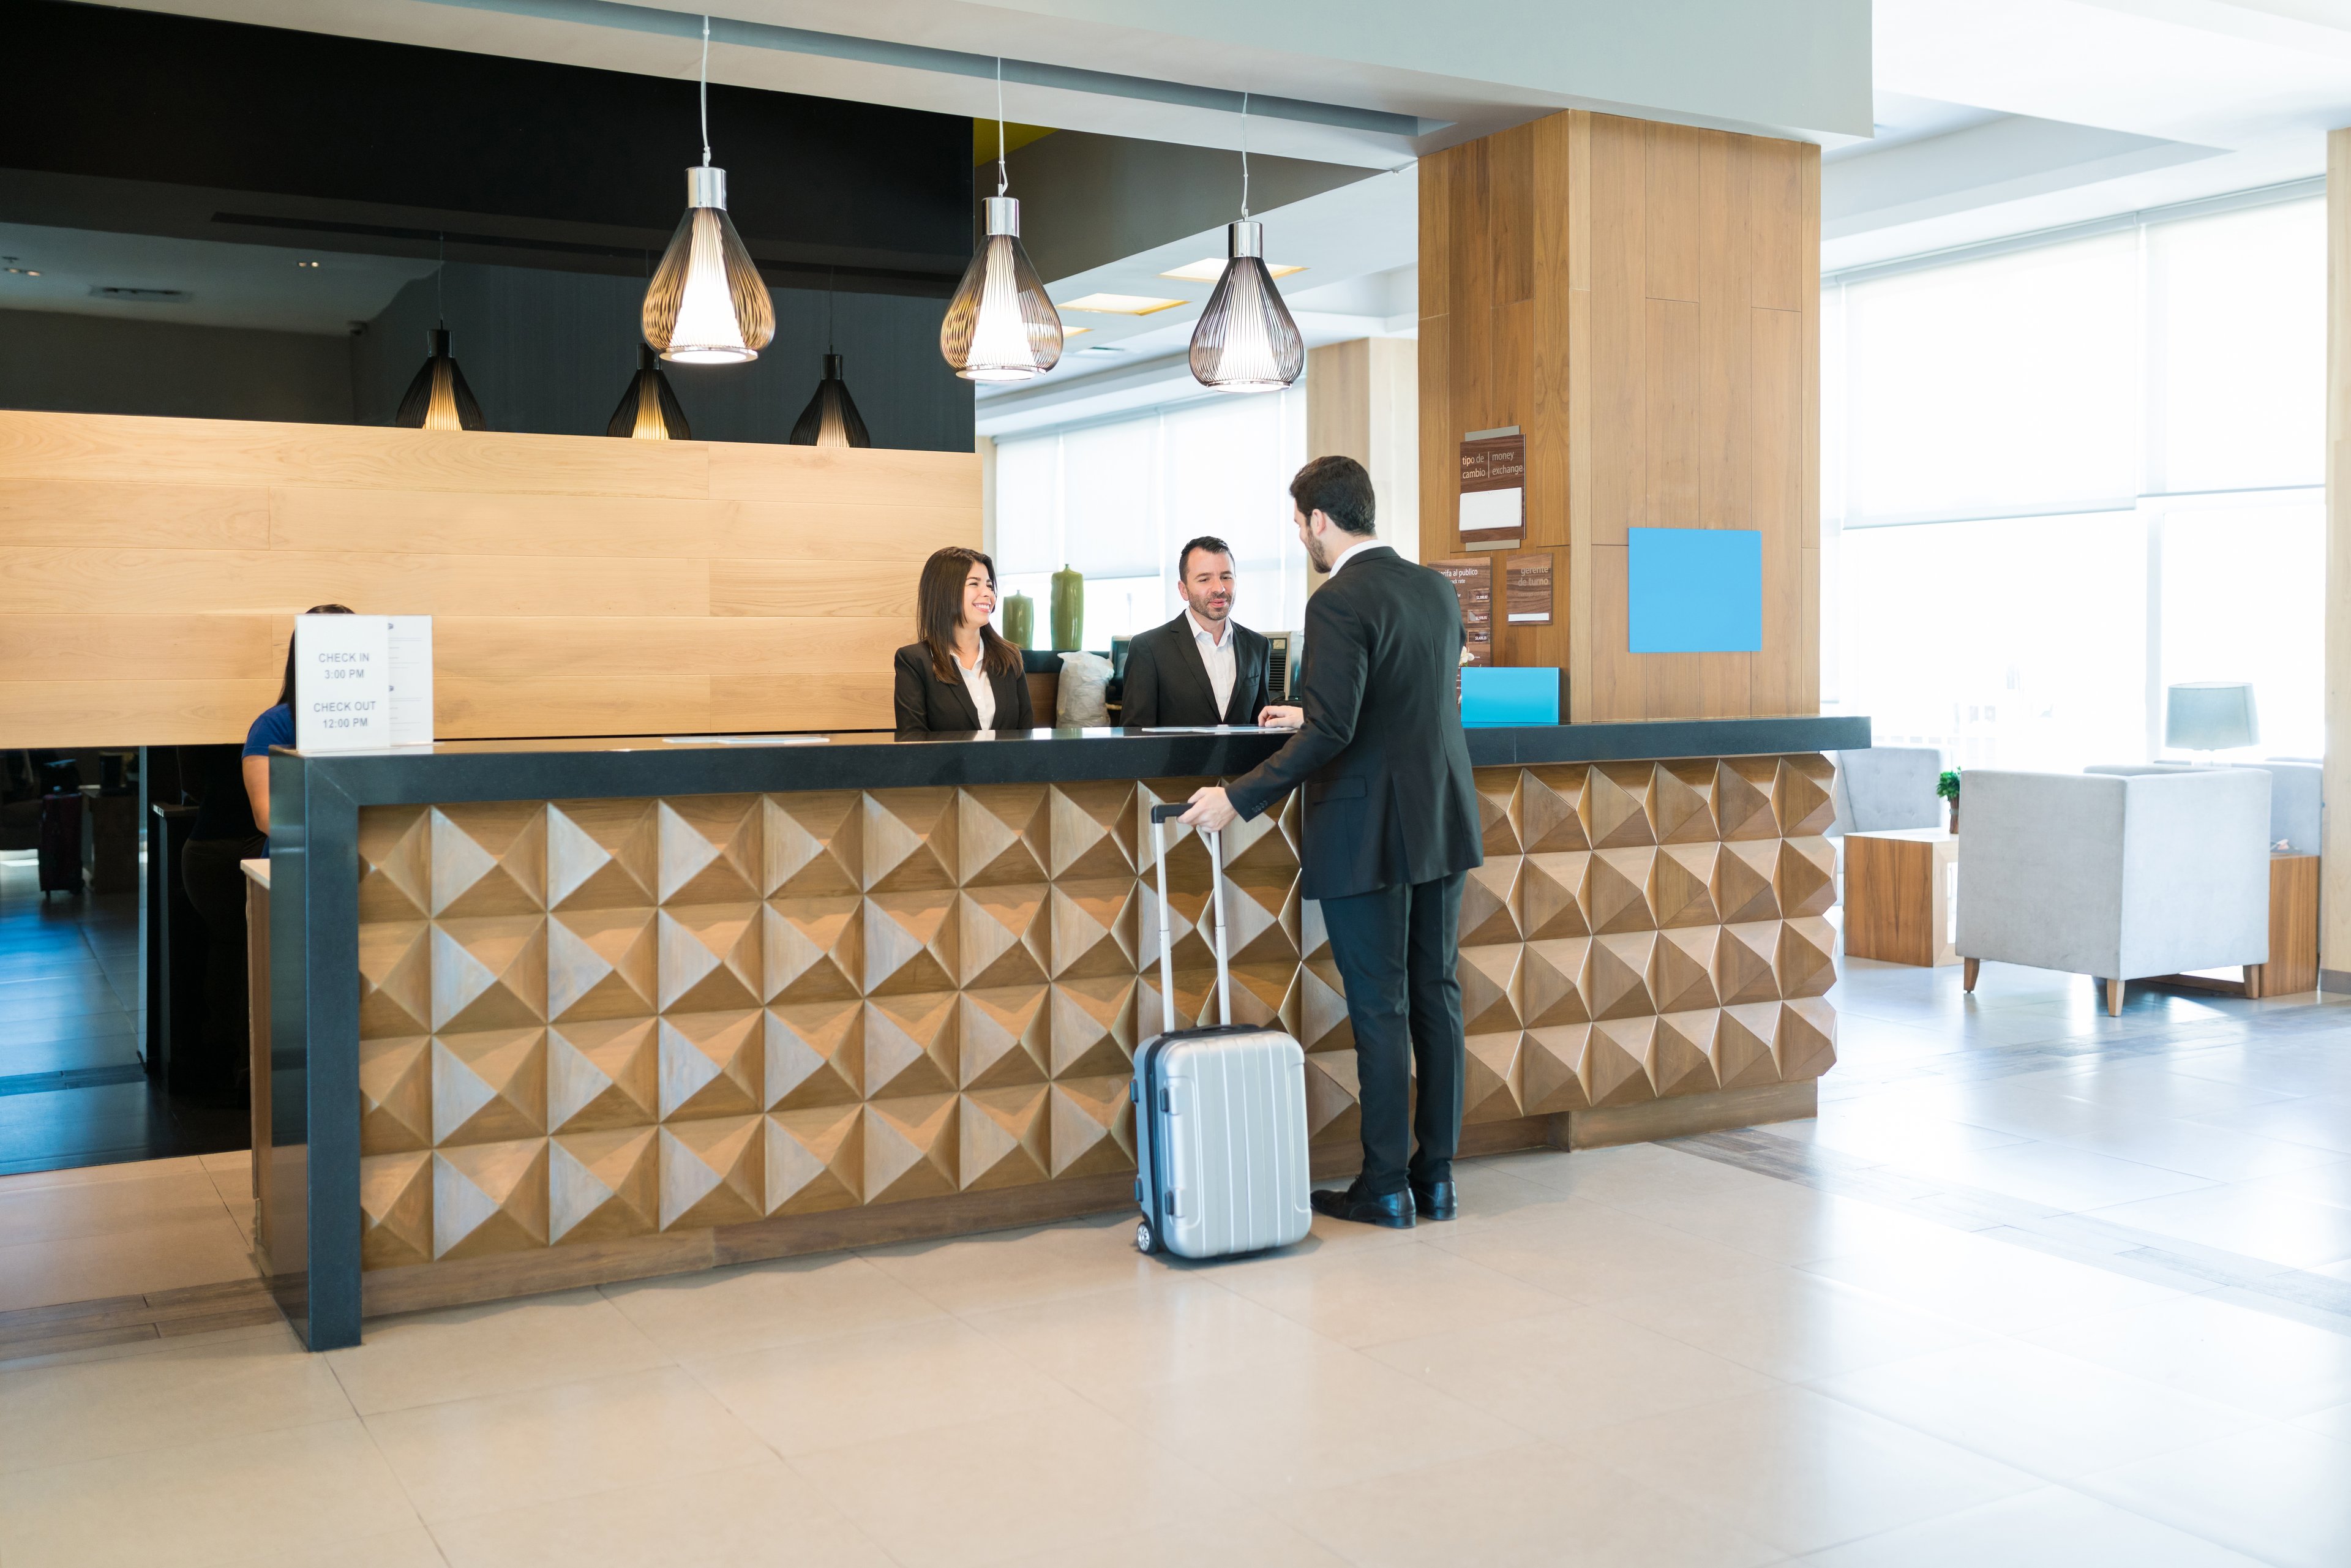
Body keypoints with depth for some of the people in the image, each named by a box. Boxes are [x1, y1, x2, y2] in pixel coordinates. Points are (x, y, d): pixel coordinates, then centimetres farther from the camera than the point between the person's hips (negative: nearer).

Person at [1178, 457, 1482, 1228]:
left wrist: (1238, 797, -19)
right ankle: (1436, 1175, 19)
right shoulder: (1437, 588, 9)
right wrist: (1314, 716, 31)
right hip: (1443, 824, 7)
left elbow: (1331, 732, -23)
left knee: (1380, 1008, 0)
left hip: (1368, 834, -7)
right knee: (1436, 994, 12)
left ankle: (1384, 1187, 9)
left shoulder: (1339, 602, -16)